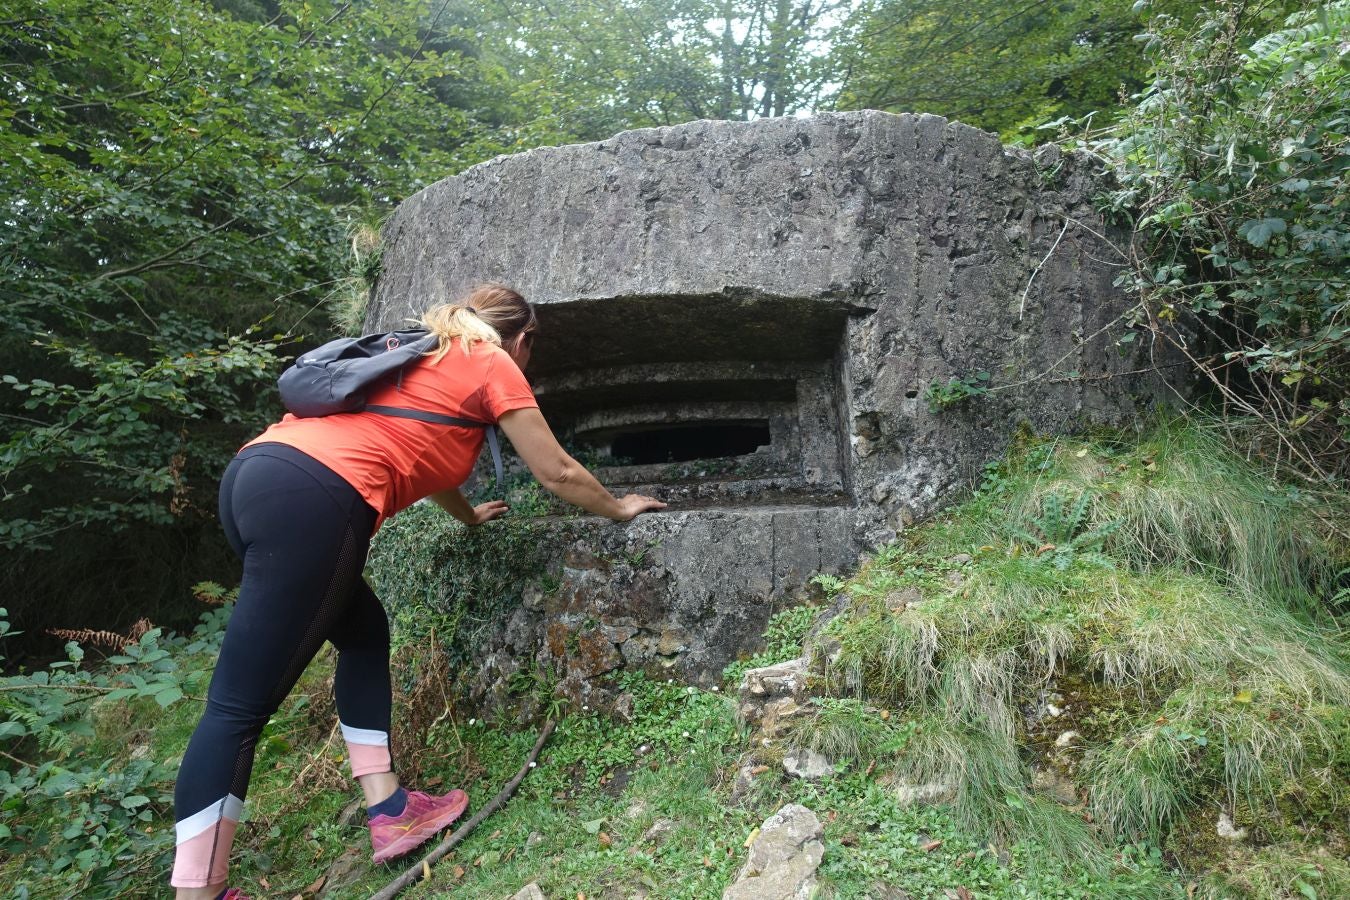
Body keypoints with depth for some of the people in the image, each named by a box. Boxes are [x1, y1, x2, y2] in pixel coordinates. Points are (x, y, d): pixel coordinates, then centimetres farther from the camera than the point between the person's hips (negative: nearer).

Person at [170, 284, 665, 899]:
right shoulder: (494, 364, 11)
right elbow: (558, 474, 14)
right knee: (240, 705, -6)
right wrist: (617, 509, 31)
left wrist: (469, 515, 59)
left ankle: (389, 813, 21)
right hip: (313, 501, -9)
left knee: (364, 633, 19)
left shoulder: (426, 354, 32)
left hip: (255, 472, 9)